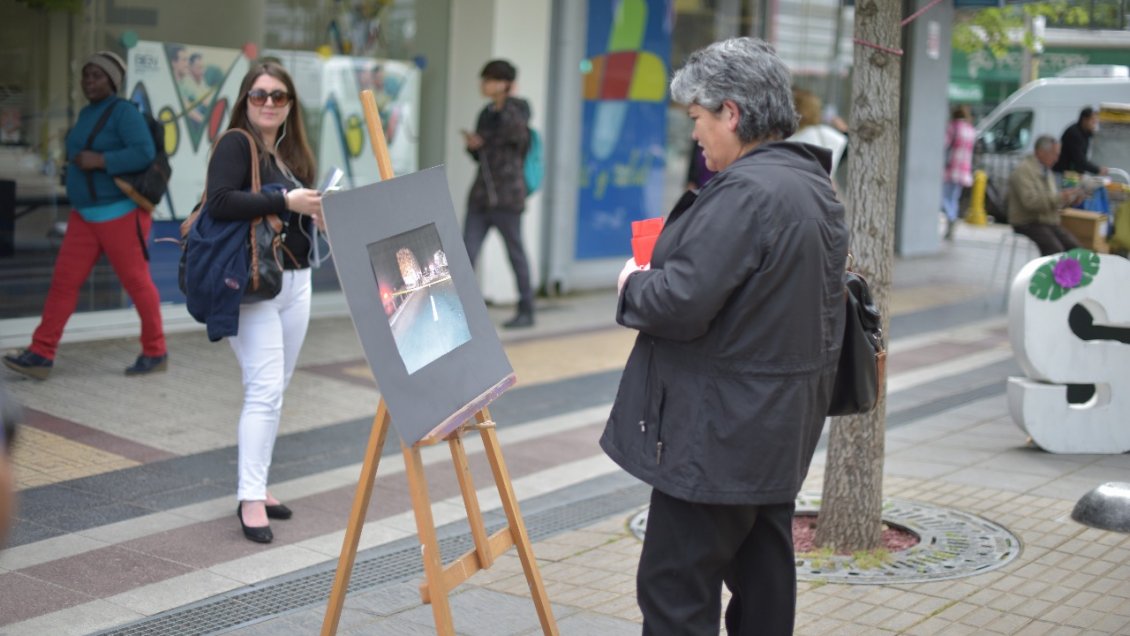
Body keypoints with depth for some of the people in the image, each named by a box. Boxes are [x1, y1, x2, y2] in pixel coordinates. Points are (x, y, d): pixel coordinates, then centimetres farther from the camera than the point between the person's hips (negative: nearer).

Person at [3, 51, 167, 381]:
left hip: (120, 214, -8)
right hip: (85, 216, 8)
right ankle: (41, 355, 1)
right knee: (63, 282, 1)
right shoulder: (86, 113, 13)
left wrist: (99, 161, -24)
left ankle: (155, 353, 18)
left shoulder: (123, 112, -12)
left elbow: (145, 154, -25)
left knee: (136, 283, 3)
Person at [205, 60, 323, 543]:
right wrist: (285, 201, -23)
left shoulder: (293, 151, 15)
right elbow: (219, 202, -23)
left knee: (275, 390, 12)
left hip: (296, 282, 8)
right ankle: (250, 498, -10)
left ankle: (256, 485, 21)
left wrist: (316, 213, -1)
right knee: (265, 390, -13)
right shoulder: (235, 145, -8)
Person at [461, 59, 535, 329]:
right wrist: (472, 145, 3)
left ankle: (526, 311, 12)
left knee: (515, 252, 2)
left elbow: (519, 135, -25)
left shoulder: (517, 109, -3)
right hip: (481, 194, 6)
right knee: (467, 253, -4)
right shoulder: (486, 113, 15)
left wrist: (505, 102, -24)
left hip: (506, 193, -6)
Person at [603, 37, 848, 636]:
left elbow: (681, 303, -25)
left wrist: (634, 283, -4)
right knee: (762, 579, 17)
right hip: (782, 426, 10)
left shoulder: (744, 192, -21)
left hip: (718, 434, -10)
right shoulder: (816, 187, 11)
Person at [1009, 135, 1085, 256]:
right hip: (1028, 224, -8)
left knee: (1073, 246, -14)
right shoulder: (1023, 171, -10)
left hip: (1048, 223, 8)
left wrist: (1072, 198, 4)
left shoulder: (1047, 172, 19)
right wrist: (1060, 197, -23)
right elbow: (1030, 201, -23)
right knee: (1055, 250, -30)